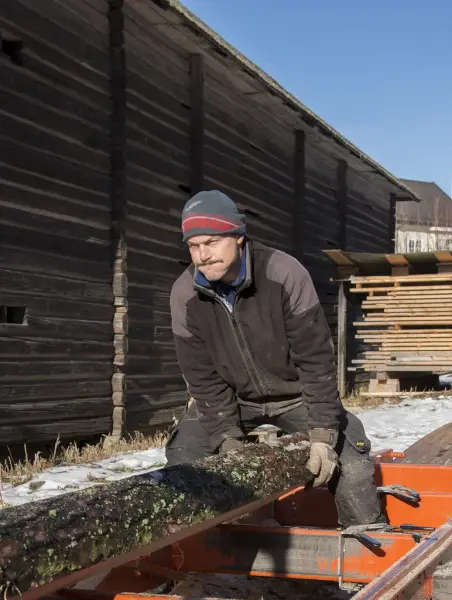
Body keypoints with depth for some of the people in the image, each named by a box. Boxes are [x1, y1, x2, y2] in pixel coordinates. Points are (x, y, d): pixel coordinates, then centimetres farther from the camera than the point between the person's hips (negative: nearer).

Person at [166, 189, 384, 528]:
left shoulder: (284, 274, -29)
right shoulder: (185, 295, -19)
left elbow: (316, 358, -25)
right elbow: (203, 376, -12)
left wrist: (322, 435, -28)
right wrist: (228, 440, -19)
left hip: (297, 394, -2)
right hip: (231, 397, 3)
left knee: (349, 464, -14)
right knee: (181, 459, -9)